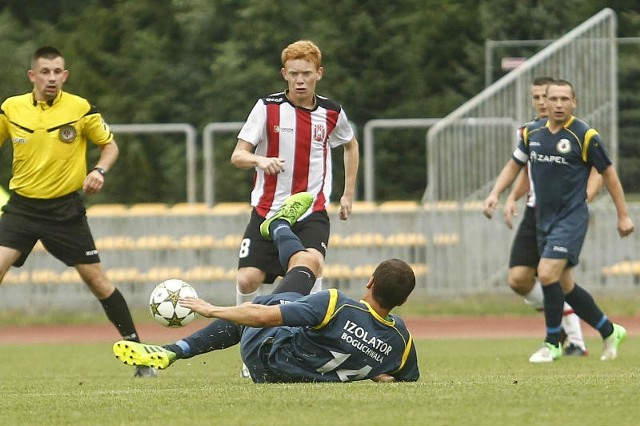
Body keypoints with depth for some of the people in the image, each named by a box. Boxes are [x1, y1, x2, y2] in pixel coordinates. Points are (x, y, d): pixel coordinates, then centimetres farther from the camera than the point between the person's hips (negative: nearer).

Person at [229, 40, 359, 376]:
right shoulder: (268, 107, -4)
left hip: (312, 212, 0)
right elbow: (238, 155, -9)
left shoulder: (331, 113, 3)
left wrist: (348, 194, 20)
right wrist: (259, 160, -31)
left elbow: (350, 146, 25)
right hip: (268, 210, 0)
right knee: (247, 280, -10)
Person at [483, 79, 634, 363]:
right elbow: (515, 164, 20)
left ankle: (552, 343, -3)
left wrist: (623, 215, 0)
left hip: (572, 217, -6)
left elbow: (608, 173, -2)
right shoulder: (533, 133, 6)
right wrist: (495, 193, 6)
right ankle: (609, 332, 27)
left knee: (547, 274, -19)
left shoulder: (585, 136, -10)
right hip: (544, 219, 6)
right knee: (565, 286, 9)